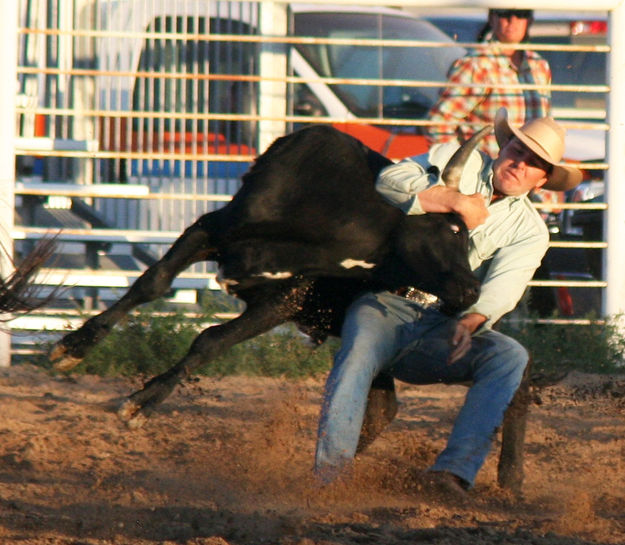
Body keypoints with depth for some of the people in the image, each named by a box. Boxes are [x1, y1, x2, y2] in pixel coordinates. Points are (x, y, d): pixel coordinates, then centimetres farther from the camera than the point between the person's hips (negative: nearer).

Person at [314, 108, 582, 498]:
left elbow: (503, 285, -8)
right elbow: (391, 181, -5)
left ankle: (455, 471, -38)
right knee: (358, 355, -33)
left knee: (511, 357, -25)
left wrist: (471, 320, -29)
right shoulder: (455, 160, 11)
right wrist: (458, 202, -13)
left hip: (446, 332, 2)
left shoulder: (530, 230, 11)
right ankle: (327, 478, -39)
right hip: (387, 304, -2)